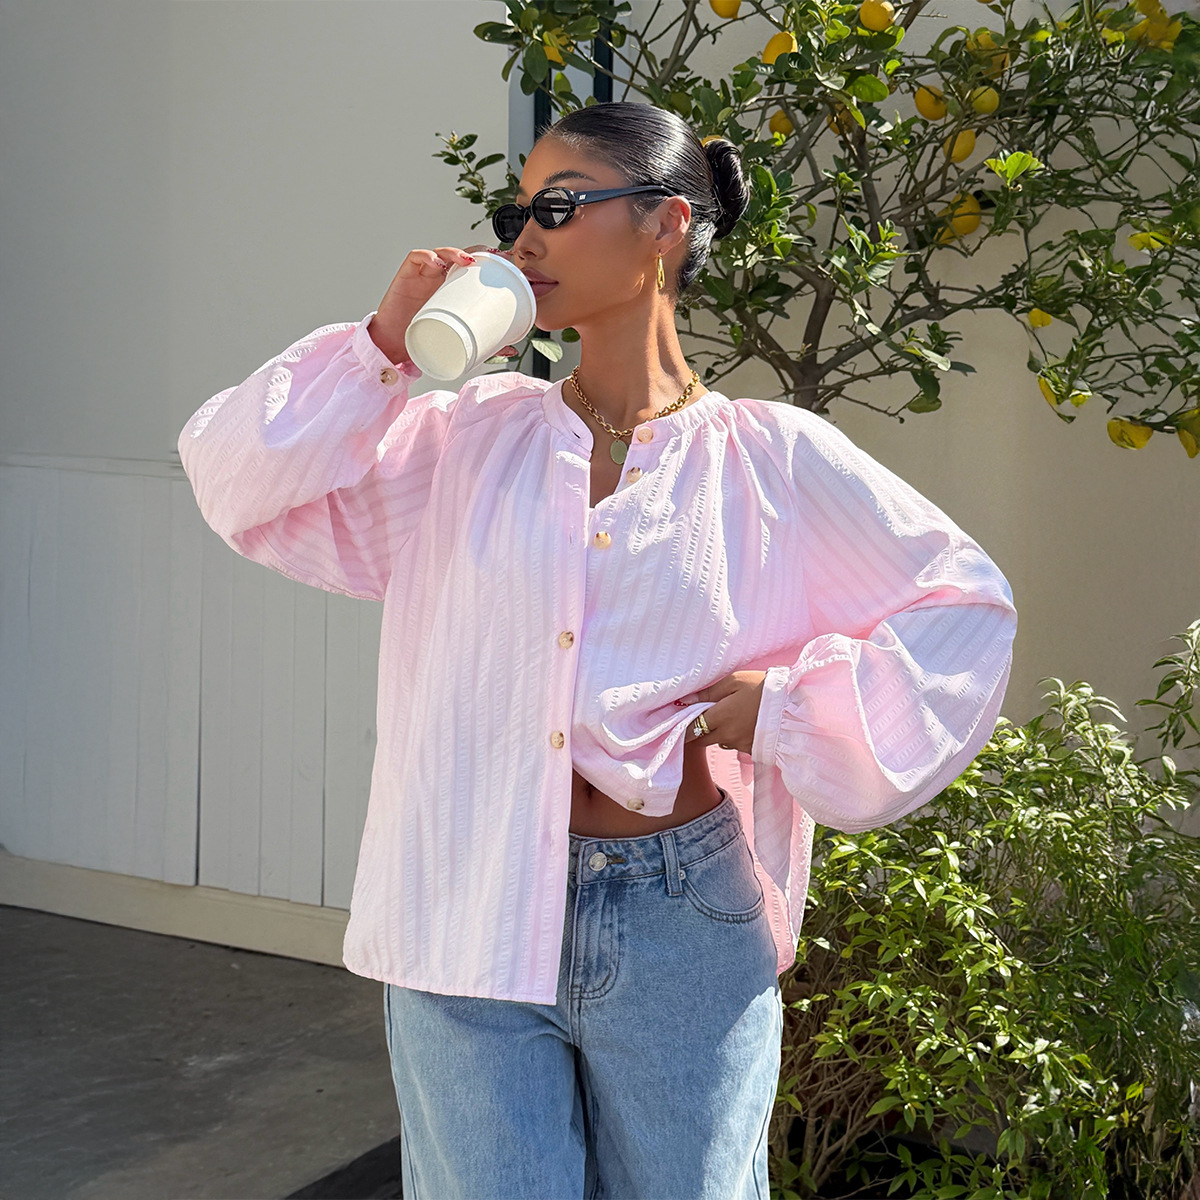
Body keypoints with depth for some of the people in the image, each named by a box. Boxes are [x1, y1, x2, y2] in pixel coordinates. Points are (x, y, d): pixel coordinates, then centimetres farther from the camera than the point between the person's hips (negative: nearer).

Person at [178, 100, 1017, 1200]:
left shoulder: (773, 458, 0)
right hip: (470, 925, 1)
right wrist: (386, 345, -4)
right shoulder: (468, 436, 6)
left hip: (685, 934, -1)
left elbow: (964, 608, 4)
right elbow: (244, 481, 5)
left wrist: (787, 705, -6)